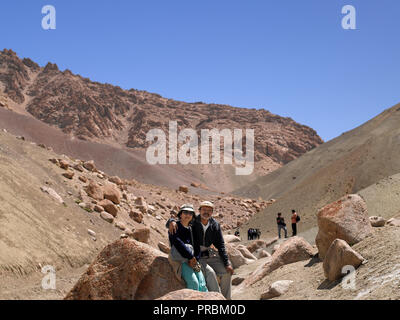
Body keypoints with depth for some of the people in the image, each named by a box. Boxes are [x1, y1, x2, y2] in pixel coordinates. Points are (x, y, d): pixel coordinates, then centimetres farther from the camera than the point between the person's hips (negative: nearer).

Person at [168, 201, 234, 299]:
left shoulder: (215, 225, 1)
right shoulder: (192, 222, -8)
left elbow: (220, 245, 2)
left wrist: (227, 263, -6)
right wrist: (171, 221, -31)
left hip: (210, 255, 4)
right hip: (196, 257, -4)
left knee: (226, 272, -9)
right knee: (210, 272, -27)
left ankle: (226, 298, 7)